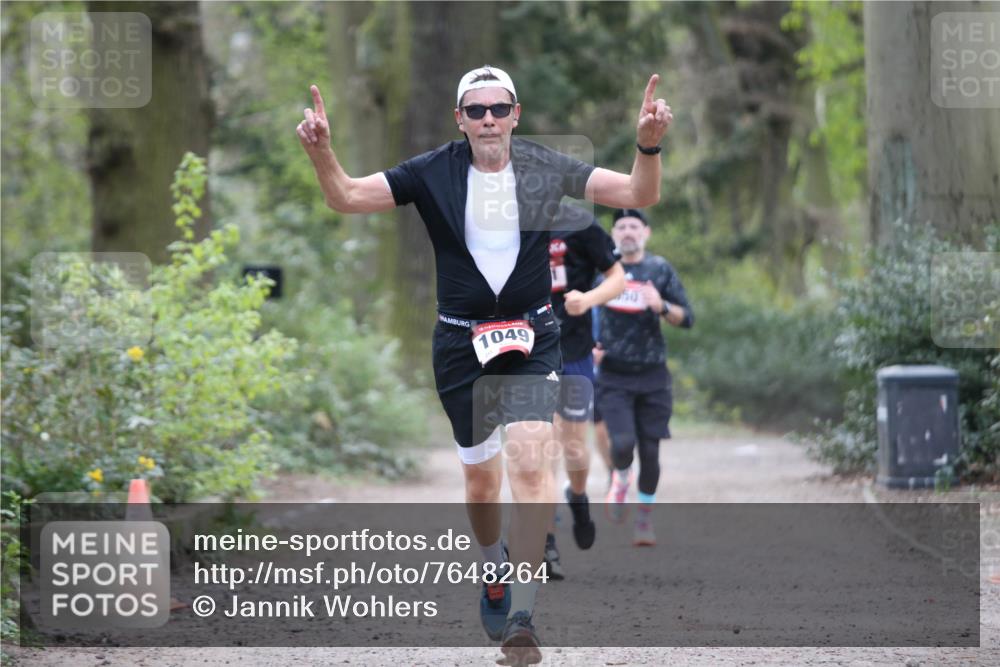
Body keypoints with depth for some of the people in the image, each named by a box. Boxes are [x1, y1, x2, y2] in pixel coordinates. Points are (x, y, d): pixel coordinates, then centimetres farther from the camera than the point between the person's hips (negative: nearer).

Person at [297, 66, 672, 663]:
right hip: (461, 342, 1)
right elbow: (348, 197, -6)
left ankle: (522, 616, -20)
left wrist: (649, 145, -26)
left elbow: (639, 195, -6)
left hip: (532, 339, -1)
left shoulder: (547, 170, -4)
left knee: (528, 463, -19)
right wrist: (321, 152, -26)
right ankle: (495, 570, 41)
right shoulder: (432, 173, -4)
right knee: (480, 476, 10)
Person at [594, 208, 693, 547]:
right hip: (613, 376, -1)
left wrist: (661, 306, -19)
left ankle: (645, 519, 18)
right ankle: (620, 480, 16)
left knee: (649, 451, 1)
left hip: (652, 376, 1)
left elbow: (687, 318, 1)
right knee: (622, 444, -18)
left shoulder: (660, 270, 3)